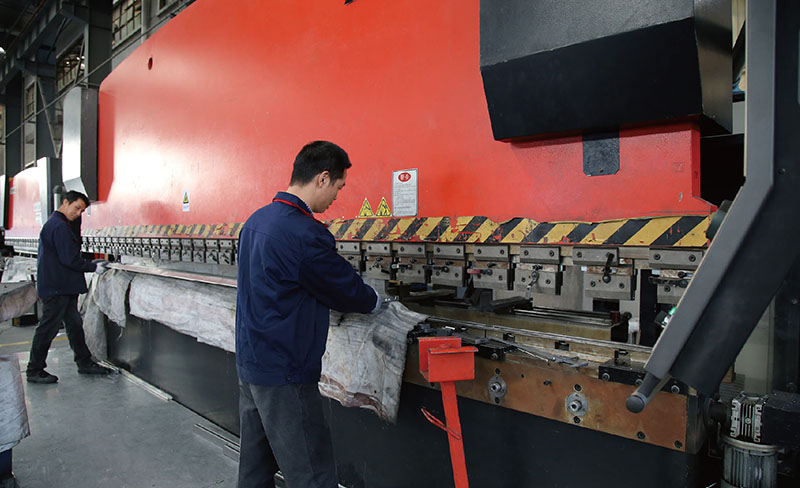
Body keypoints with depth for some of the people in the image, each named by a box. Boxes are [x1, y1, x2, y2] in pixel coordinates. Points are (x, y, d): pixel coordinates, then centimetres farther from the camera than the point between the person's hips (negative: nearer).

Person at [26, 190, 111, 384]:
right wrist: (93, 267, -10)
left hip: (64, 287, 11)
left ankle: (84, 363, 22)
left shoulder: (58, 224, 18)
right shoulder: (59, 226, -16)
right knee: (48, 328, -2)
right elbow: (70, 259, -21)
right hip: (56, 288, -11)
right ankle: (34, 371, 8)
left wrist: (90, 263, 9)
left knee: (74, 324, 14)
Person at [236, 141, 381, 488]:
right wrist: (379, 302, 8)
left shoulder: (256, 220, 7)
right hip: (283, 374, -10)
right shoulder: (304, 234, -22)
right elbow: (346, 290, -12)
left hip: (249, 364, 10)